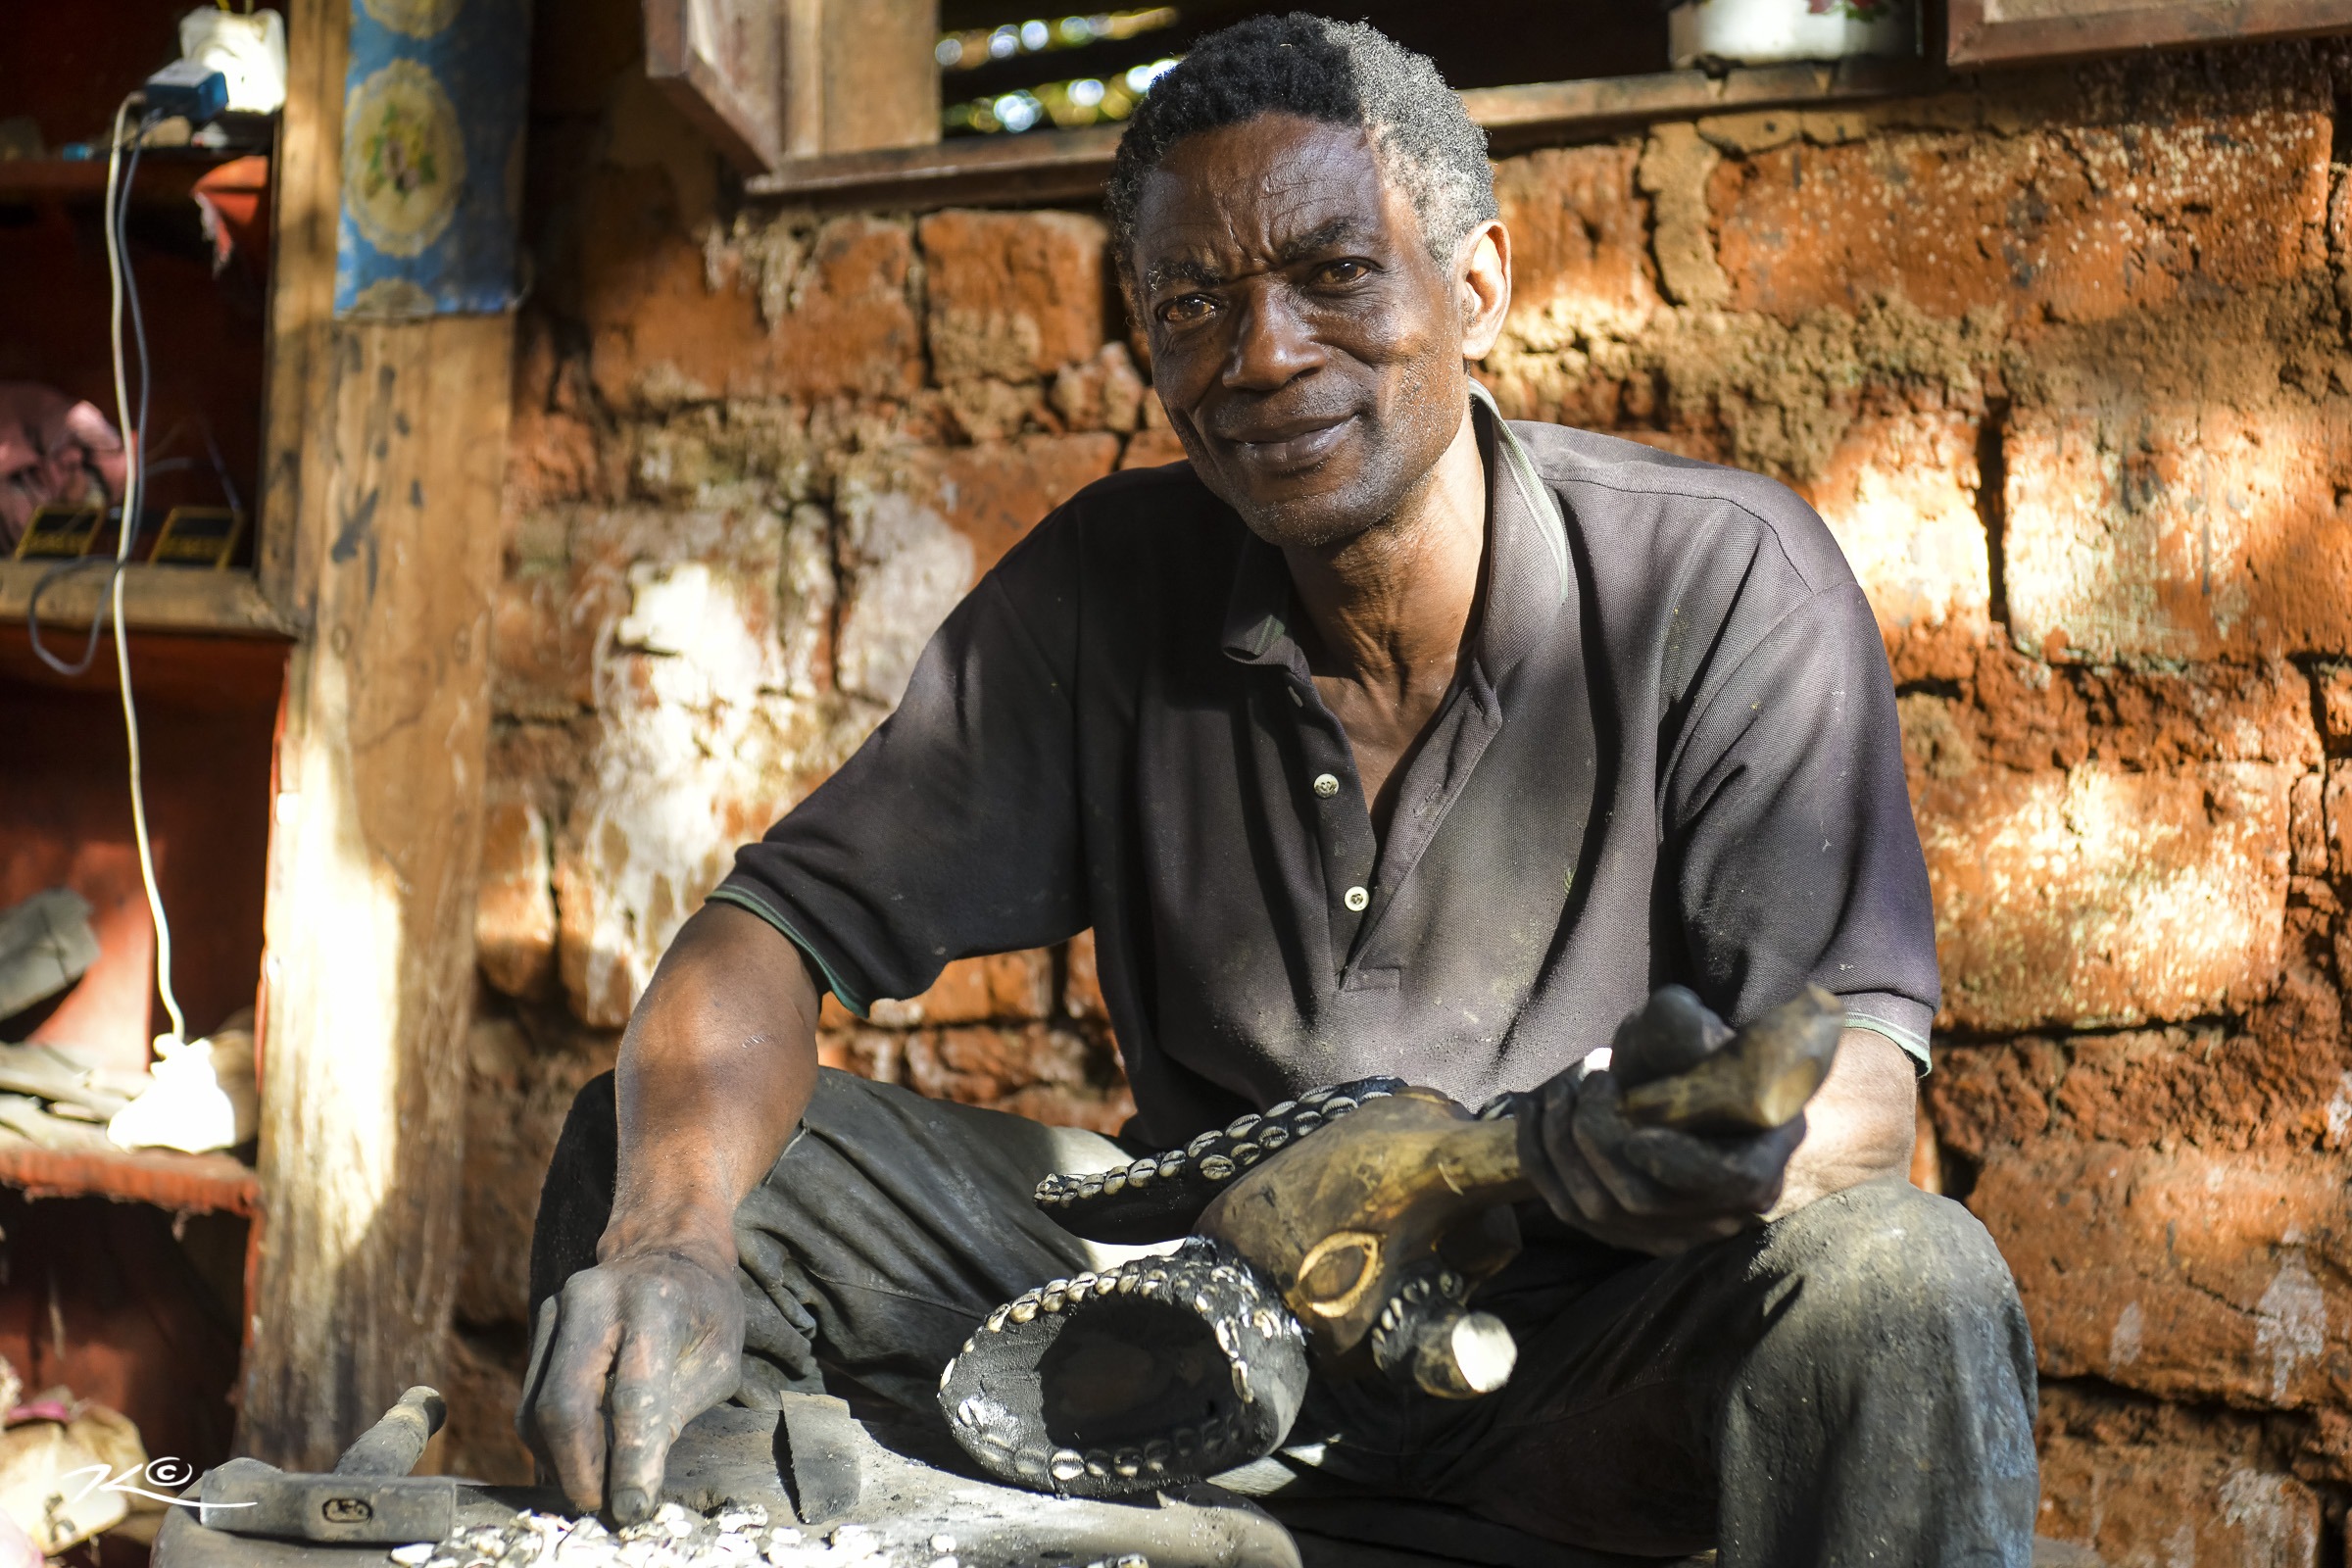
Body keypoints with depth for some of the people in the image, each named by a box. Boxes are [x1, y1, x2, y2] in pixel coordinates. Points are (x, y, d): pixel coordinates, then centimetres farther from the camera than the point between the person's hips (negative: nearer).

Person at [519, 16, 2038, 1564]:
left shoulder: (1721, 581, -12)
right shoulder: (1108, 590, -4)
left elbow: (1857, 1067, -18)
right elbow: (788, 918, -8)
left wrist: (1727, 1152, -44)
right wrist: (670, 1232, -30)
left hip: (1593, 1361, -2)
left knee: (1898, 1287, -35)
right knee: (643, 1150, -11)